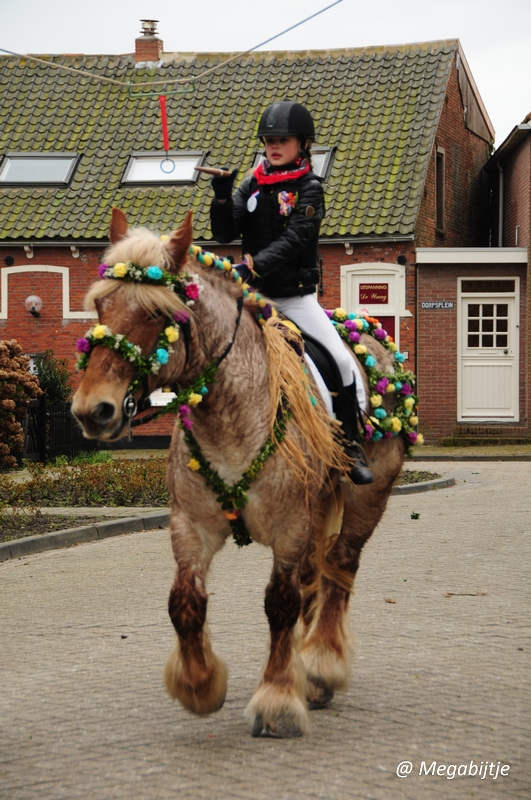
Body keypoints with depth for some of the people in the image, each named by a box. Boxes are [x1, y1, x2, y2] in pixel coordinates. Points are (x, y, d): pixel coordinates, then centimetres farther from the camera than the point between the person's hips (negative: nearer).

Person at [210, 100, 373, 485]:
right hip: (255, 295, 4)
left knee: (342, 360, -13)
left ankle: (352, 444, -1)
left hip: (297, 296, -4)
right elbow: (225, 234, 2)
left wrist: (252, 266, -31)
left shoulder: (309, 188, -6)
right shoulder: (252, 185, 7)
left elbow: (293, 240, -19)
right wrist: (222, 197, -15)